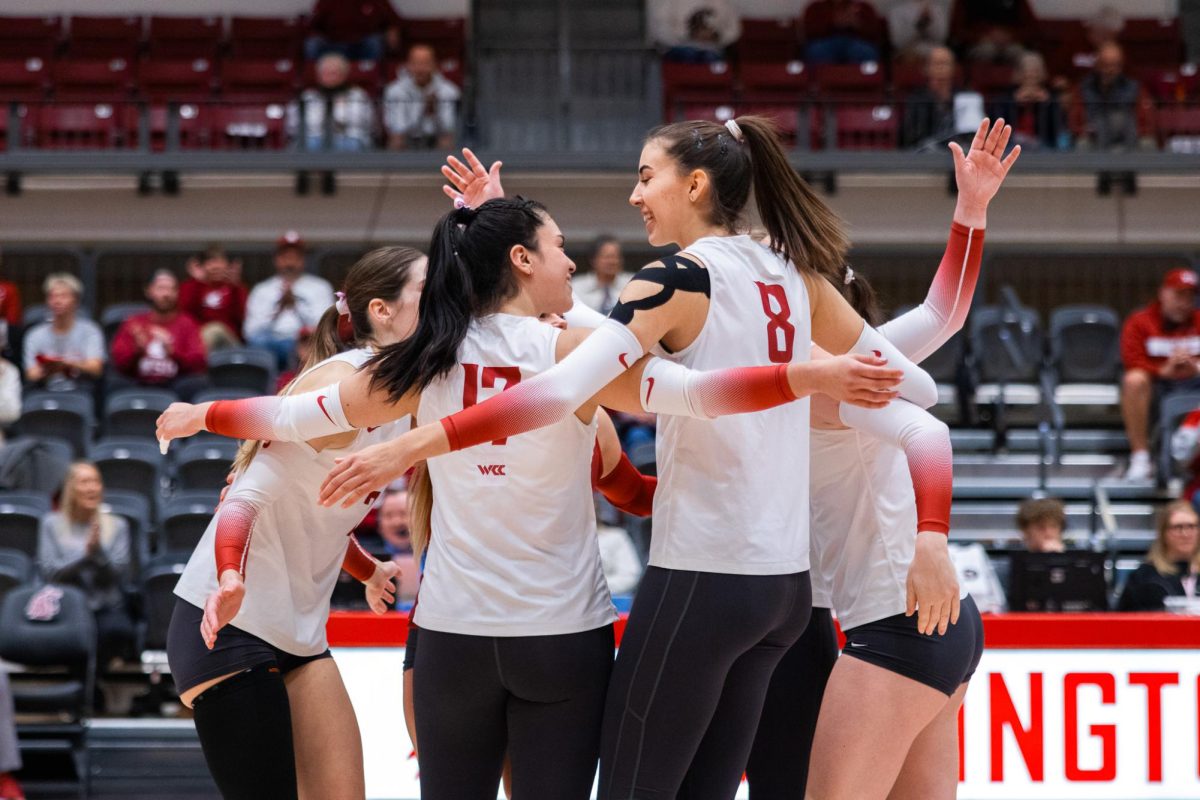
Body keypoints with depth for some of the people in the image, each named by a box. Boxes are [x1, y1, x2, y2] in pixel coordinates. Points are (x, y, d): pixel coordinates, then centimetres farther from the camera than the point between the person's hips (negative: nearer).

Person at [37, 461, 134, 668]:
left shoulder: (117, 525, 10)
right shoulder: (52, 524, 8)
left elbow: (122, 576, 1)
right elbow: (49, 573, -2)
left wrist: (99, 551, -16)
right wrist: (86, 554, -15)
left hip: (108, 609, 1)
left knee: (118, 630, -35)